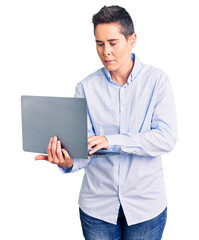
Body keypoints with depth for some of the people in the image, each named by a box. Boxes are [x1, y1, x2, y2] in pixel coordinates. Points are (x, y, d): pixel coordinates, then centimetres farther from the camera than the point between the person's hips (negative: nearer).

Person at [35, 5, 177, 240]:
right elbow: (84, 145, -7)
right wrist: (69, 161, -29)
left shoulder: (156, 80, -7)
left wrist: (111, 141, -26)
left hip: (145, 204, -1)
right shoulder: (87, 87, -3)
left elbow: (167, 138, -16)